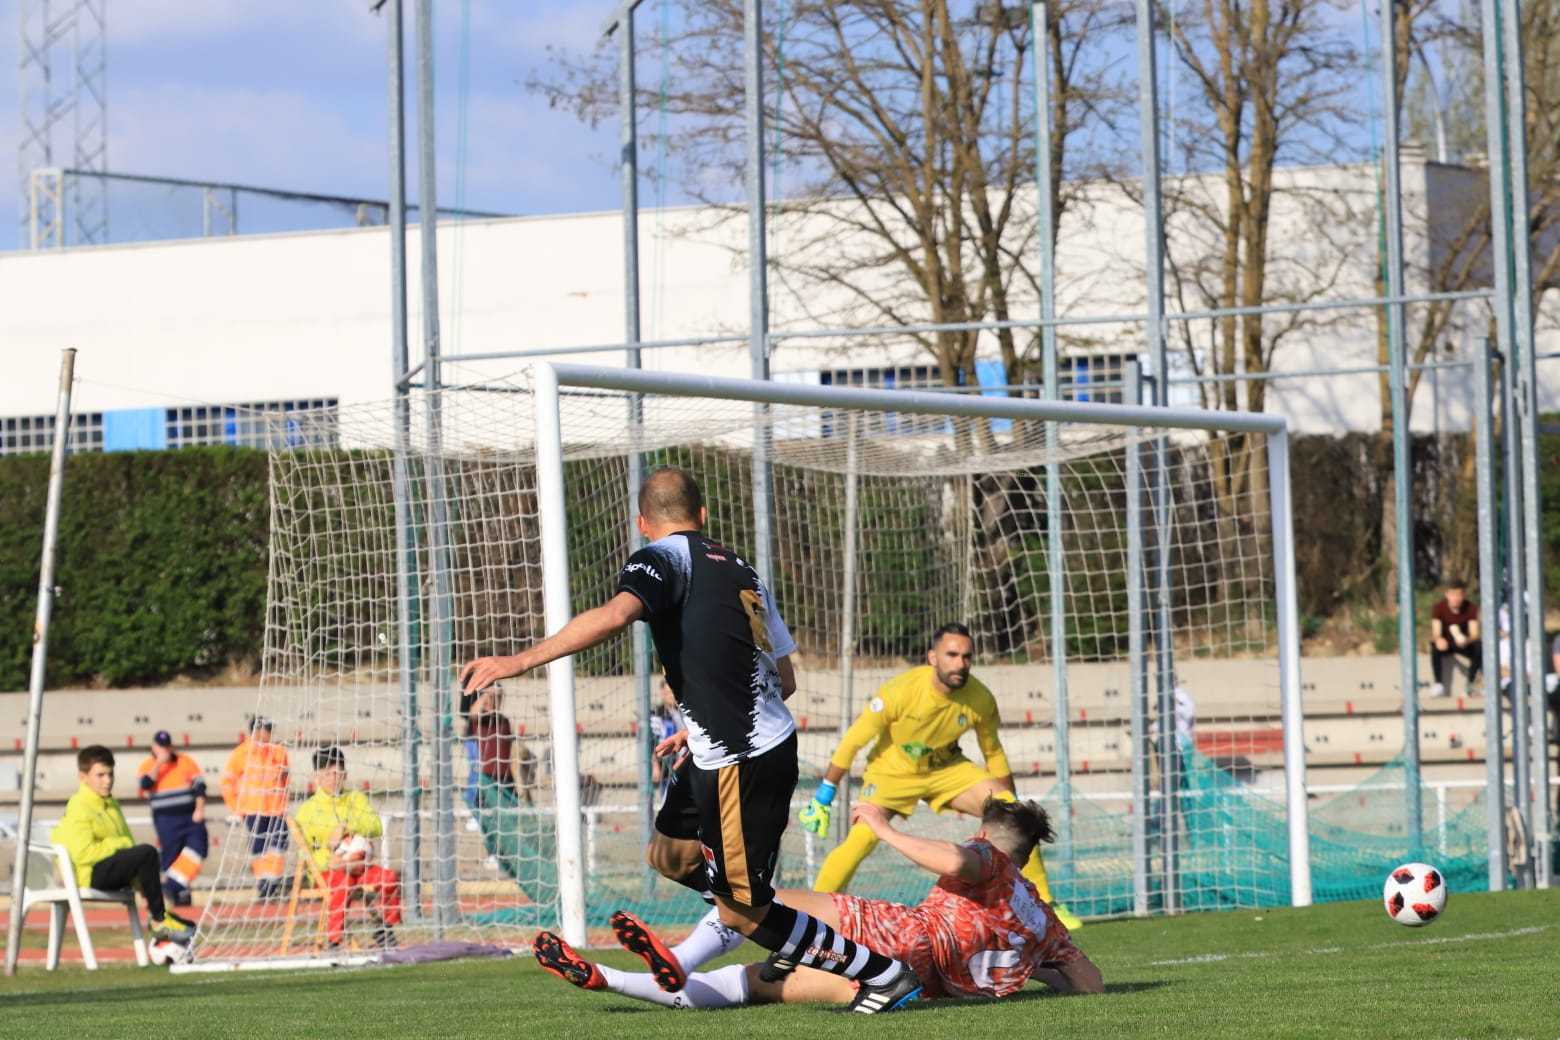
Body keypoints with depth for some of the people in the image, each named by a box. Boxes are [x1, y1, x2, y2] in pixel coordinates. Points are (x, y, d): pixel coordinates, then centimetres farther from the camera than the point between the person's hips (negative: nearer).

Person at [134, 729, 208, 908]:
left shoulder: (186, 762, 7)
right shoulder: (148, 766, 2)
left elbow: (199, 785, 6)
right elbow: (144, 785, -17)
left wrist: (199, 809, -6)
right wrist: (159, 763, -18)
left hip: (191, 817, 1)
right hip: (166, 820, -1)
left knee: (197, 847, -18)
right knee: (171, 857, -2)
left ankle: (172, 886, -20)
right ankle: (180, 893, 9)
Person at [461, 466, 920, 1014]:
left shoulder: (664, 557, -7)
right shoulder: (741, 570, 16)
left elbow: (616, 614, -28)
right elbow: (785, 677, 16)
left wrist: (519, 661, -30)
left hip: (743, 763, -9)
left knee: (740, 912, 1)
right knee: (667, 853, 24)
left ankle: (887, 973, 5)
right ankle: (790, 937, 27)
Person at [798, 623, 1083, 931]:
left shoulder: (980, 699, -19)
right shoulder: (901, 691, -30)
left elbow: (993, 753, 0)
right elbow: (853, 741, -18)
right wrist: (822, 799, -14)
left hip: (947, 769, 3)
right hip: (893, 771, -3)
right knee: (861, 839, -26)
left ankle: (1045, 904, 3)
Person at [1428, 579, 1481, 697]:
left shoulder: (1471, 608, -13)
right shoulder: (1439, 607, -17)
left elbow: (1474, 634, -19)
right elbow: (1436, 633, -22)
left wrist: (1466, 640, -44)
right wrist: (1439, 639, -48)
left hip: (1463, 643, 1)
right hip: (1445, 642, -1)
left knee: (1479, 650, -30)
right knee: (1435, 649, -36)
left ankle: (1471, 682, -10)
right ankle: (1438, 683, -18)